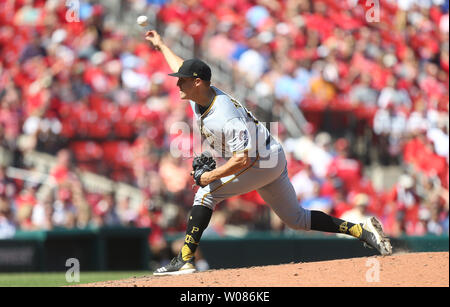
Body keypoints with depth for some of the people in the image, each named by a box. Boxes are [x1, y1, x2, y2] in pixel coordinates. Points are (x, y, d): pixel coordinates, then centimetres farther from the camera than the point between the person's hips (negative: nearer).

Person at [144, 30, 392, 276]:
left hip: (262, 163, -10)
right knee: (295, 218, 14)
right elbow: (183, 68, 18)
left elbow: (243, 159, -35)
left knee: (206, 193, -14)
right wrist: (161, 45, 30)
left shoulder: (226, 117, -32)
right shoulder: (200, 96, -4)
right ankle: (362, 230, 11)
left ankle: (185, 260, -13)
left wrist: (211, 176, -28)